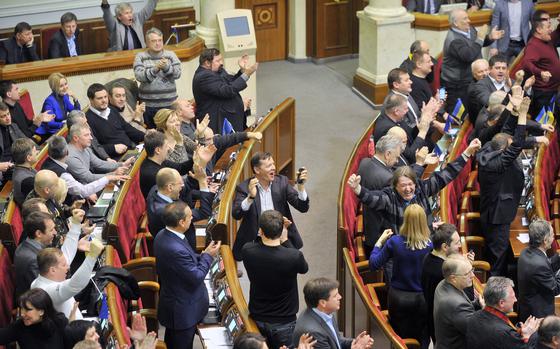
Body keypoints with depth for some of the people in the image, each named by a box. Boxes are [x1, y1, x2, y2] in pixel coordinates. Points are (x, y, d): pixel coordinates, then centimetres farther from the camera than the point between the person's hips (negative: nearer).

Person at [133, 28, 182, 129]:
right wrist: (155, 69, -26)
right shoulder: (140, 57, 3)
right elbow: (139, 76, -10)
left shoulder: (170, 55, 7)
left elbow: (177, 74, -3)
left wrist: (167, 67, -22)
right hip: (148, 104, -1)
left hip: (169, 103, 1)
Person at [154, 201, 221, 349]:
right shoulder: (176, 249, -37)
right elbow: (197, 277, -25)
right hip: (183, 310, -9)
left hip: (170, 302, 9)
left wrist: (202, 255, -3)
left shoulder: (163, 235, -8)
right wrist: (208, 256, -12)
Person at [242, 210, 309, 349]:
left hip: (257, 318, 3)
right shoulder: (294, 257, -28)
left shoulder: (247, 251, -20)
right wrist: (285, 241, -6)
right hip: (283, 322, -3)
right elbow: (304, 268, -4)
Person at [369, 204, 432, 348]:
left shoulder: (394, 242, -16)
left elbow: (373, 264, -7)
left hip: (398, 297, 1)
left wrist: (380, 241, 5)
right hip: (423, 298, -1)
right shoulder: (431, 244, -19)